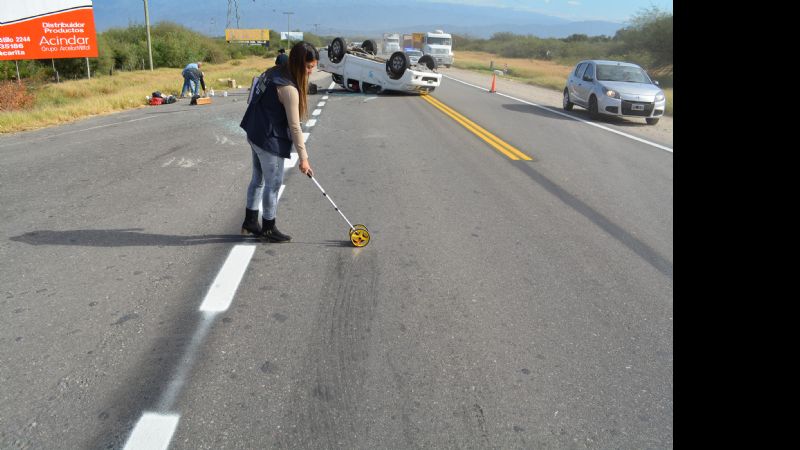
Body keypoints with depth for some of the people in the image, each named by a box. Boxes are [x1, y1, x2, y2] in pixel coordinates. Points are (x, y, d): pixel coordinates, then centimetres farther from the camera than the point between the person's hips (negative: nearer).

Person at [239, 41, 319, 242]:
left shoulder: (274, 73, 5)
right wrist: (303, 157, -13)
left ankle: (250, 222, 32)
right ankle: (268, 229, 19)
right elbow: (294, 126, -19)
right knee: (273, 184, 4)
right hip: (270, 141, -9)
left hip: (255, 135, 9)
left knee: (258, 179, 19)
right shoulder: (289, 88, -22)